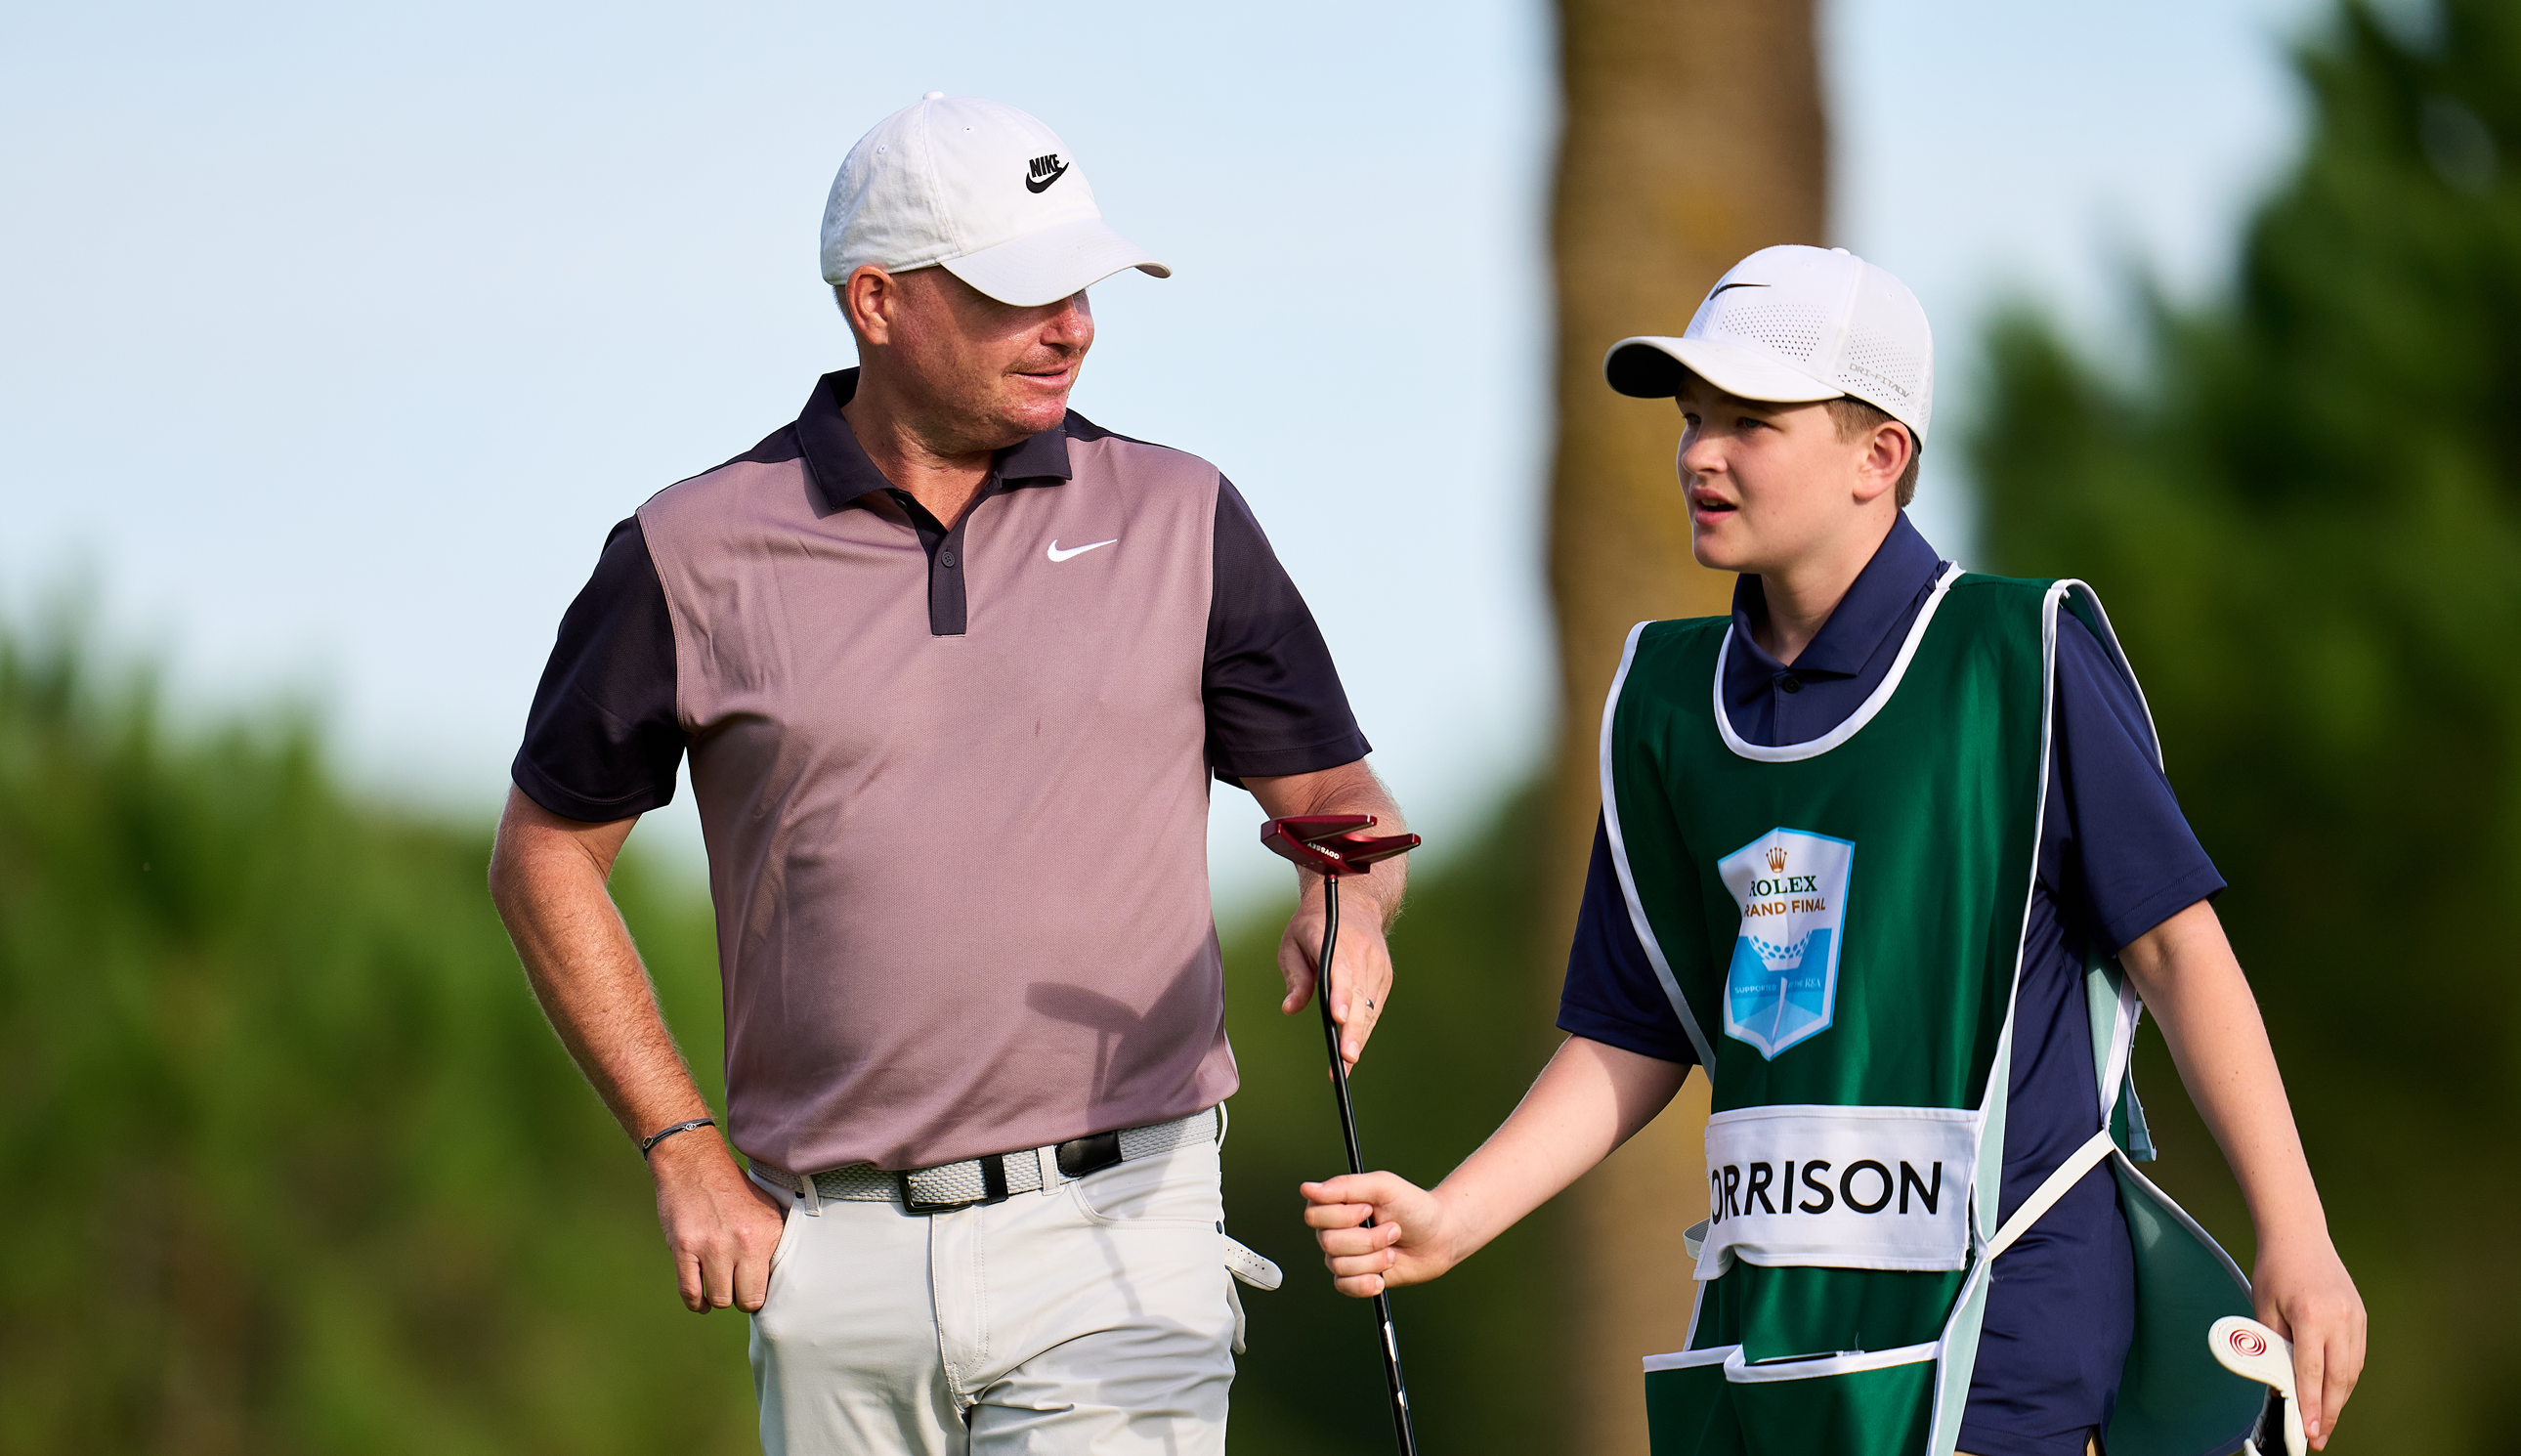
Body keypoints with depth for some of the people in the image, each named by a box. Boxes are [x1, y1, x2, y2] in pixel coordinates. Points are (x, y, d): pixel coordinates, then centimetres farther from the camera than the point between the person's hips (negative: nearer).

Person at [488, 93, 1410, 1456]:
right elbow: (545, 859, 10)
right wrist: (685, 1154, 4)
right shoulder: (697, 556, 2)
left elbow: (1341, 801, 10)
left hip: (1112, 1246, -1)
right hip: (834, 1256, 1)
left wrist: (1342, 910, -15)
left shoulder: (1182, 521, 5)